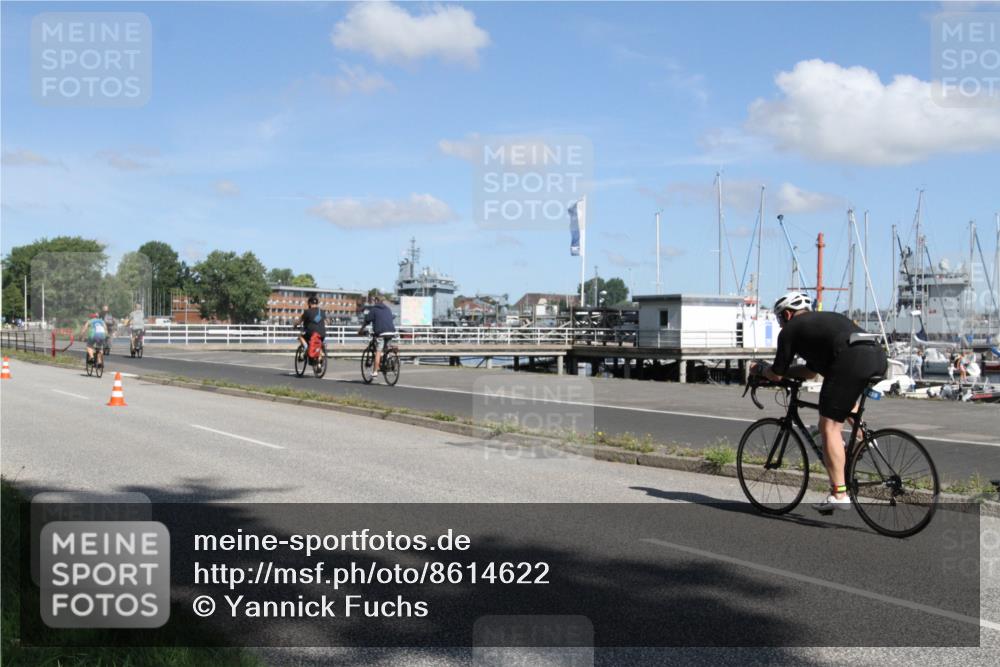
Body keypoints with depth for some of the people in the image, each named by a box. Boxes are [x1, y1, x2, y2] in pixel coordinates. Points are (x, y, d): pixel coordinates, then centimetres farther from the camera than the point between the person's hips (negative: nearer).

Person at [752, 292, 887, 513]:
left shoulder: (790, 329, 15)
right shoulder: (825, 319, 38)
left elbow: (777, 375, 18)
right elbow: (811, 372, 43)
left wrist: (760, 369, 37)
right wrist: (781, 370, 48)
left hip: (851, 361, -8)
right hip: (878, 356, 8)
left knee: (829, 427, 0)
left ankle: (839, 494, -5)